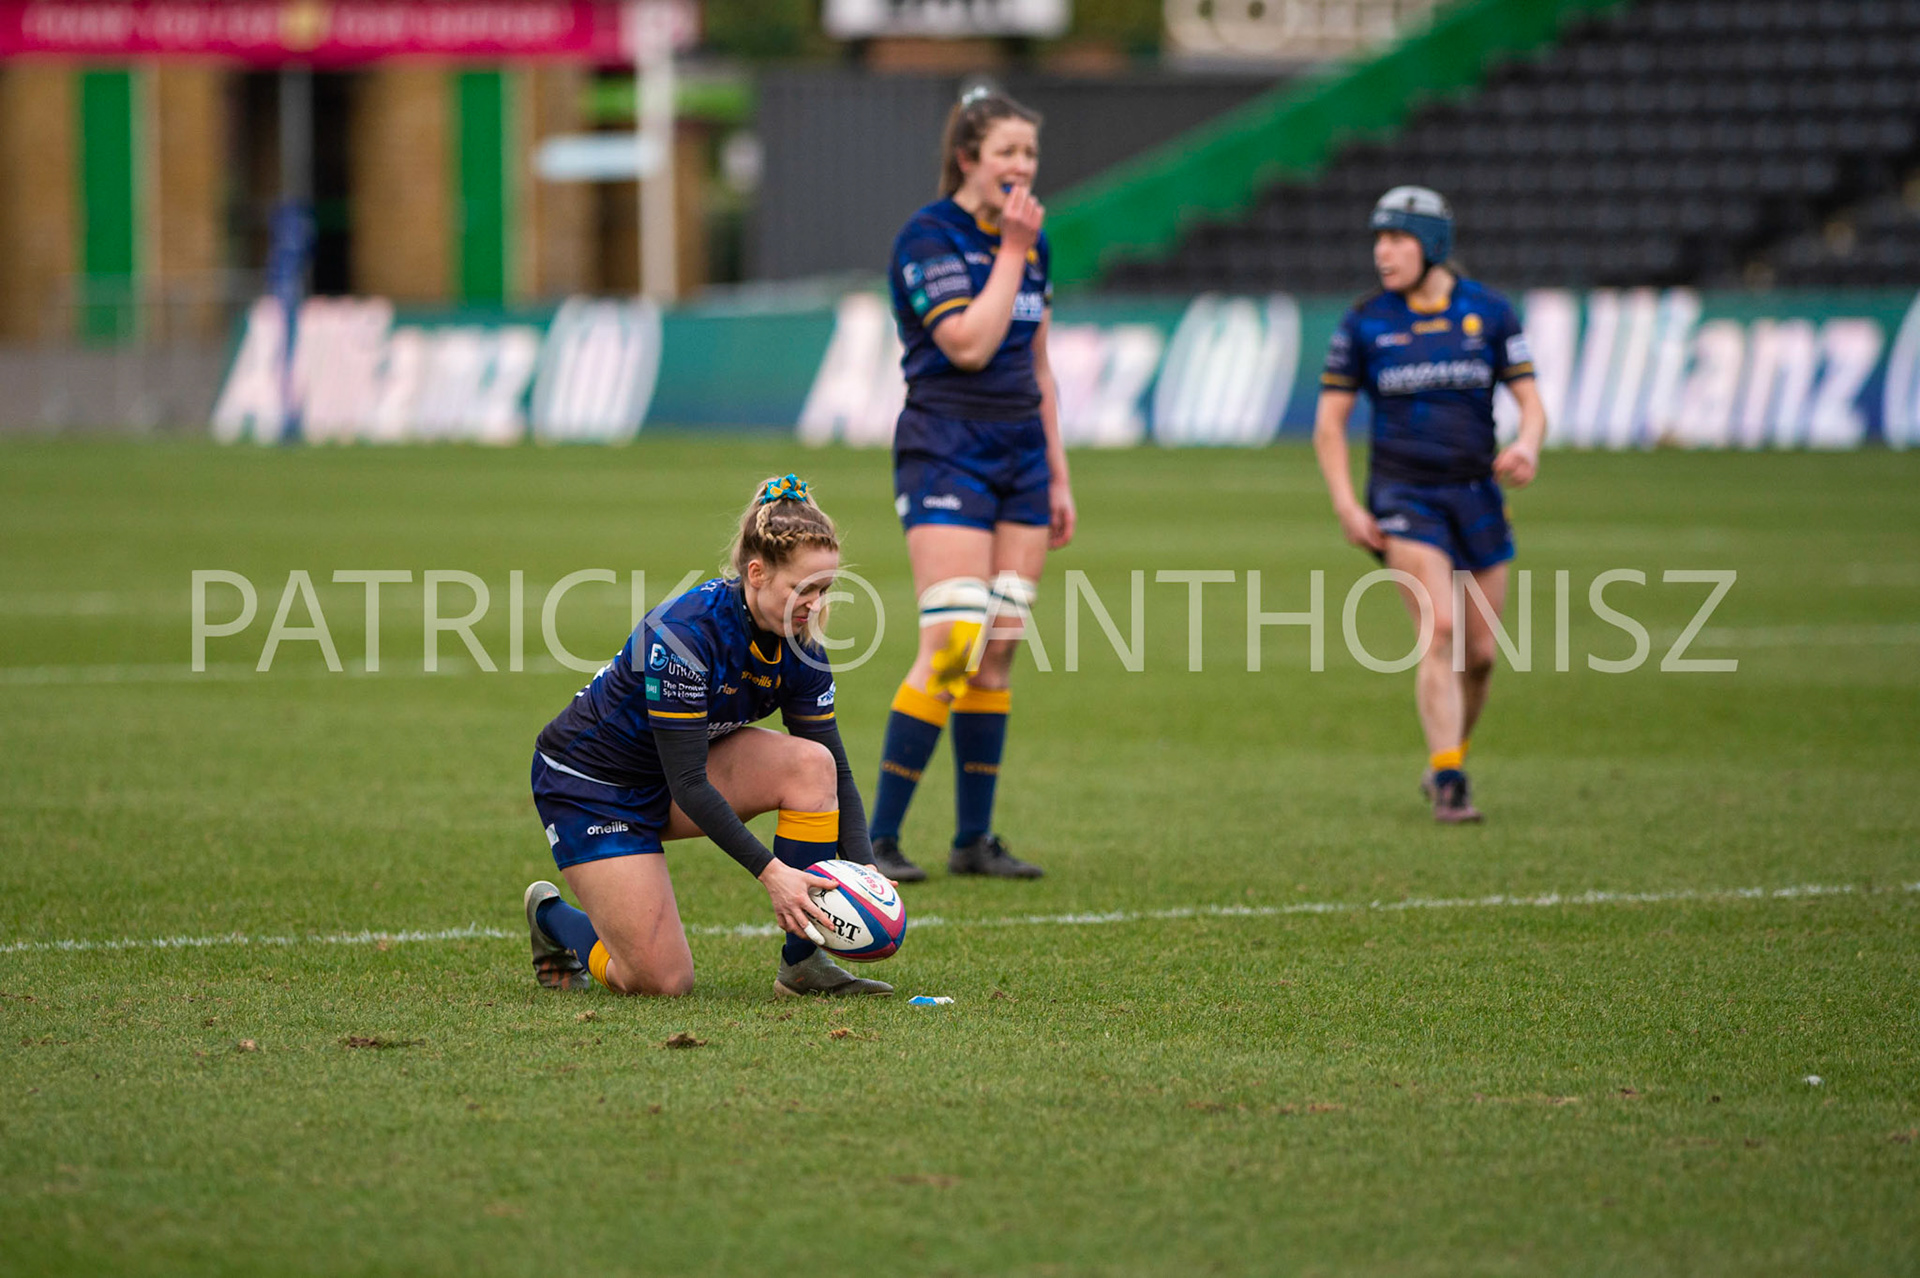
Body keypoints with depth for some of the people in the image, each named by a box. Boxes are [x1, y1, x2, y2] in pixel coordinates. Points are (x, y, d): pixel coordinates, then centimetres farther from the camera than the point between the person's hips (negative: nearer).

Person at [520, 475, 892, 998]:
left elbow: (837, 771, -5)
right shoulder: (684, 632, -33)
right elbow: (687, 783, -31)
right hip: (587, 784, -7)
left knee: (811, 762, -21)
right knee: (663, 981, -14)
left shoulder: (799, 645, -11)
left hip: (681, 766, 7)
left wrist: (863, 870, -20)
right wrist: (769, 871, -35)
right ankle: (553, 917, 17)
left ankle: (804, 963, -12)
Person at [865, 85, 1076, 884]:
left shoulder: (1030, 239, 13)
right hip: (945, 452, -7)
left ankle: (974, 839, 12)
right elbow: (969, 342, -21)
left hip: (1021, 457, 7)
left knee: (999, 653, 6)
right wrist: (1011, 251, -14)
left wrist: (1058, 479, 18)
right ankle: (878, 839, -10)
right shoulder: (928, 236, -9)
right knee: (953, 646, -15)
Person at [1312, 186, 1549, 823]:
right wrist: (1346, 506, -7)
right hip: (1403, 496, -2)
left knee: (1480, 653, 7)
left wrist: (1527, 446, -22)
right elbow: (1329, 422, 4)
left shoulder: (1489, 312, 1)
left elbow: (1531, 402, 1)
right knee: (1441, 631, -19)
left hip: (1476, 494, 2)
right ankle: (1448, 785, -18)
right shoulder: (1364, 322, -1)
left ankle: (1447, 761, 31)